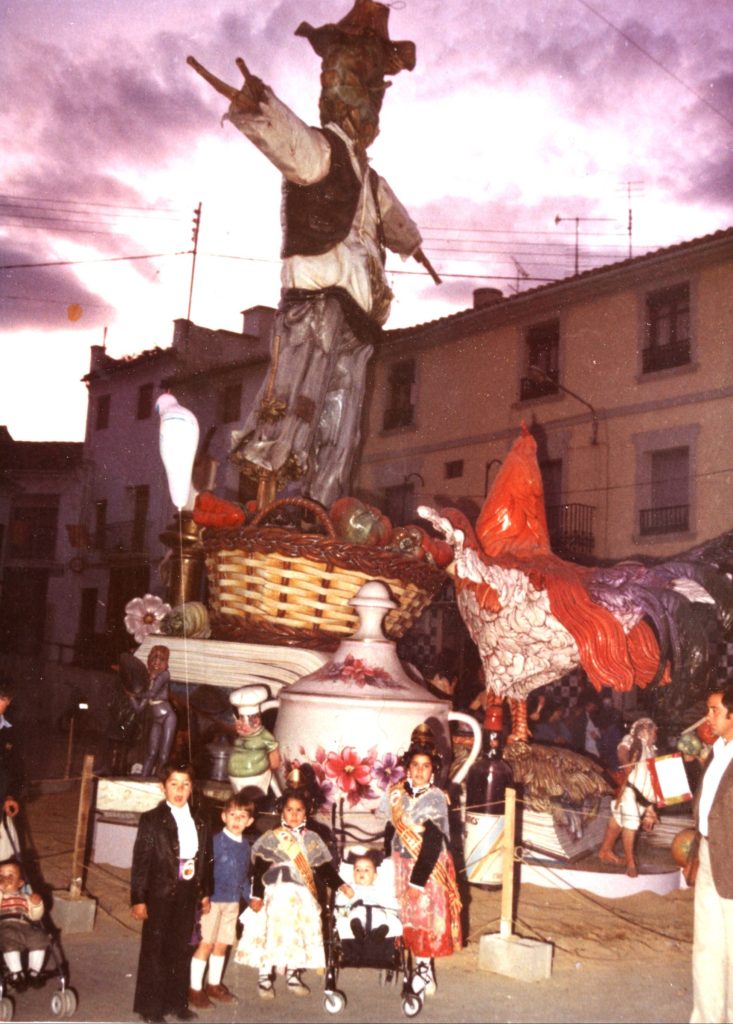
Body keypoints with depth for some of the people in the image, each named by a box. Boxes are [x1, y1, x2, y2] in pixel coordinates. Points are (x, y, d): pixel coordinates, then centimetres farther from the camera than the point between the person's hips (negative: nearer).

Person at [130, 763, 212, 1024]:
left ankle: (177, 1002, 28)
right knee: (154, 951, 6)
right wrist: (138, 899, -12)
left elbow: (205, 859, 9)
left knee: (180, 950, 15)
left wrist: (205, 892, 8)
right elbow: (141, 861, -10)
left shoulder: (200, 821, 5)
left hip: (188, 895, 4)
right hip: (160, 894, -4)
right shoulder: (151, 820, -9)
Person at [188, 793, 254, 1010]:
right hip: (213, 900, -6)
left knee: (222, 944, 14)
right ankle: (195, 989, 11)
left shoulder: (245, 845, 7)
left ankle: (214, 985, 29)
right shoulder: (216, 841, -14)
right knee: (206, 944, -1)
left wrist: (250, 897, 10)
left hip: (232, 902, 6)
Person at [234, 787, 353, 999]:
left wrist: (340, 885, -5)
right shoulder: (271, 838, 0)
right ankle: (265, 977, 7)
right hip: (277, 895, -3)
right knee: (273, 933, -6)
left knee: (299, 934, 6)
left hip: (303, 897, 3)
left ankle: (293, 975, 21)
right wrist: (256, 896, -8)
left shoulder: (312, 839, 9)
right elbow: (259, 870, -2)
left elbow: (324, 868, 7)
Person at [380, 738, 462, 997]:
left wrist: (418, 877, -17)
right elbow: (390, 830, 7)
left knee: (425, 913, 1)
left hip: (429, 866, -4)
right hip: (401, 864, 4)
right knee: (407, 915, 7)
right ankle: (420, 965, 17)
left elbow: (433, 841, -16)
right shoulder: (396, 793, 0)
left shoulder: (436, 798, -13)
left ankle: (424, 968, 14)